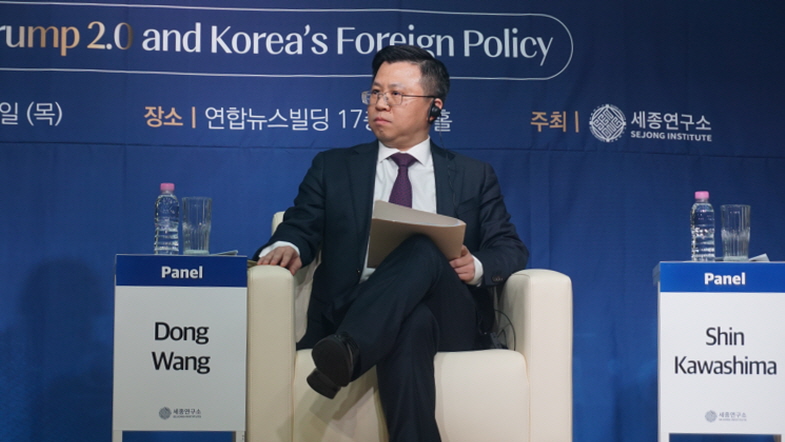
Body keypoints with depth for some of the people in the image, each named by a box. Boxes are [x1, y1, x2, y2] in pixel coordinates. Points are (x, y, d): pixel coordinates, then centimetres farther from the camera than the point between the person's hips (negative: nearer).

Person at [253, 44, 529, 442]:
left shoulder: (474, 177, 19)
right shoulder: (332, 168, 20)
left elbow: (512, 249, 12)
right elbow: (301, 226, 11)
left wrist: (477, 266, -11)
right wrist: (287, 246, -15)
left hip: (451, 319, 1)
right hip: (355, 313, 0)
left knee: (423, 248, -33)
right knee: (409, 324, -37)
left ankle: (347, 351, -49)